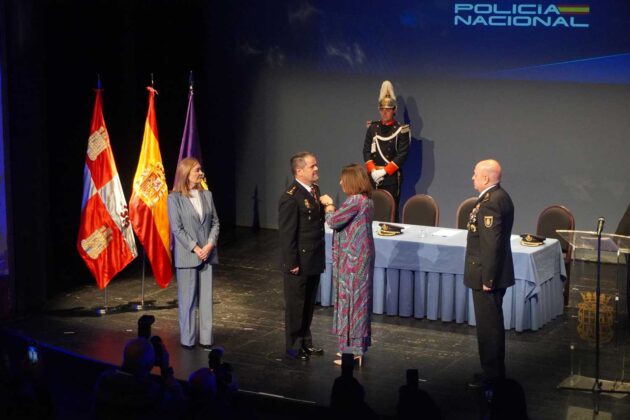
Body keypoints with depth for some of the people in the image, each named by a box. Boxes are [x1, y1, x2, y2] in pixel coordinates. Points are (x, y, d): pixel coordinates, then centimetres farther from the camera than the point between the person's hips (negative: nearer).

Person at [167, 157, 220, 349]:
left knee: (206, 297, 6)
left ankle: (205, 337, 13)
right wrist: (195, 249, -14)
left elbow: (215, 222, 7)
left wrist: (210, 245, -8)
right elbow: (177, 228, -10)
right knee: (188, 298, 3)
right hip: (186, 256, -4)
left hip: (207, 253, 4)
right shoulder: (174, 198, -6)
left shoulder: (207, 195, 6)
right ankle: (187, 339, 13)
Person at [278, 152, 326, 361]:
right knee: (295, 304, 5)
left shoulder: (314, 189, 8)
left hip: (314, 260, 8)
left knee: (309, 304, 17)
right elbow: (287, 234, -18)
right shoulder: (291, 197, -19)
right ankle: (293, 346, 17)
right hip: (299, 261, -8)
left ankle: (305, 341, 29)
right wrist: (292, 263, -18)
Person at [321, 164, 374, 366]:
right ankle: (357, 348, 23)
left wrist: (328, 205, -1)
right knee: (358, 299, 15)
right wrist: (333, 208, 10)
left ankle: (352, 351, 2)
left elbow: (333, 221, -16)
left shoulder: (355, 201, -20)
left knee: (351, 300, -3)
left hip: (352, 259, -10)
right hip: (361, 257, 10)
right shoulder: (367, 200, 11)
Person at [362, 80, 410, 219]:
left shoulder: (401, 130, -3)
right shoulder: (372, 128, 10)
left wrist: (384, 171, -14)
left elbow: (402, 155, -9)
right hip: (373, 176, 4)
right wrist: (372, 170, -9)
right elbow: (366, 151, 6)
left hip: (391, 177, -4)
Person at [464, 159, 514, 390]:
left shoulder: (490, 202, -22)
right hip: (493, 273, 11)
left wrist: (487, 278, -21)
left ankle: (491, 374, 6)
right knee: (491, 324, 18)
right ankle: (494, 370, 27)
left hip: (487, 275, -11)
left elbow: (491, 243, -25)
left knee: (488, 326, -2)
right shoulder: (499, 197, 10)